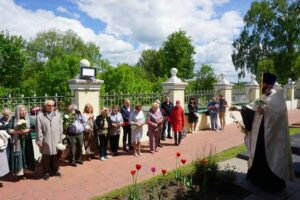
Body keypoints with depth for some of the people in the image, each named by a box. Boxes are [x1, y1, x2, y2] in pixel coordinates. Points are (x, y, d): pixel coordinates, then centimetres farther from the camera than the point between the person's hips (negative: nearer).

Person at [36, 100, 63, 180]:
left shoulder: (58, 115, 6)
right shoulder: (40, 116, -4)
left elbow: (60, 128, 7)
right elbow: (39, 129, -5)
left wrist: (60, 139, 6)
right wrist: (39, 141, -7)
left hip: (56, 140, 3)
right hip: (45, 141, -3)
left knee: (55, 157, 12)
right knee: (46, 157, 8)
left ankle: (54, 170, 28)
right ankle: (46, 172, 22)